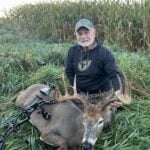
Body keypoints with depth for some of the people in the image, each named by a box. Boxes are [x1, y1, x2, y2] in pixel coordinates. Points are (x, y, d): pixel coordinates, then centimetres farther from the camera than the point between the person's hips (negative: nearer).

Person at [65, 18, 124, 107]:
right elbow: (69, 73, 1)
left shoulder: (104, 53, -20)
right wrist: (78, 91, -7)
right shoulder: (72, 51, -7)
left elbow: (116, 74, -28)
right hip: (81, 94, 4)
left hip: (102, 95, -4)